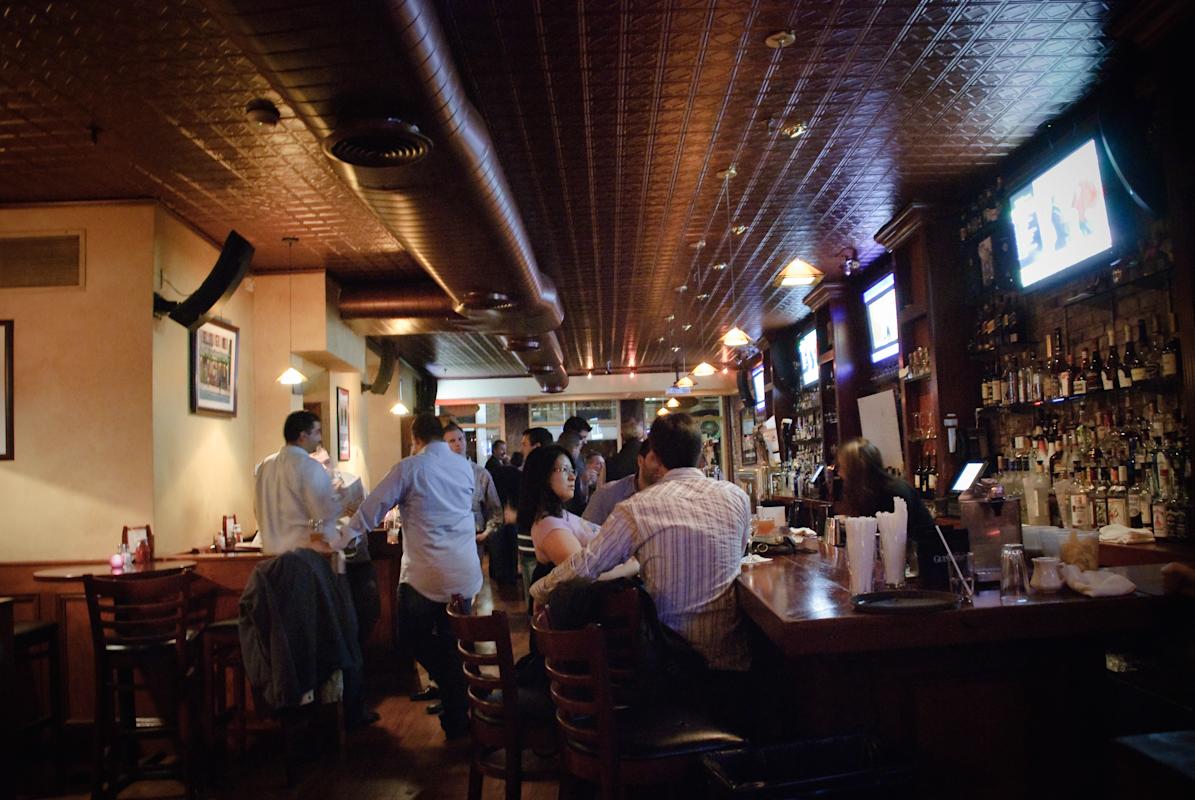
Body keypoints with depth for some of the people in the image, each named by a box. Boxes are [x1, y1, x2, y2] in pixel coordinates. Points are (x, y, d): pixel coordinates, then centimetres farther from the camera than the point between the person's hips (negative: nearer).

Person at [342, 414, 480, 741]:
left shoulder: (409, 468, -5)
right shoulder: (465, 467, 8)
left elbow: (372, 508, -4)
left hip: (424, 575, -4)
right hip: (464, 573, 4)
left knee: (414, 634, 18)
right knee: (453, 643, 13)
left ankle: (448, 684, 8)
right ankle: (457, 719, 18)